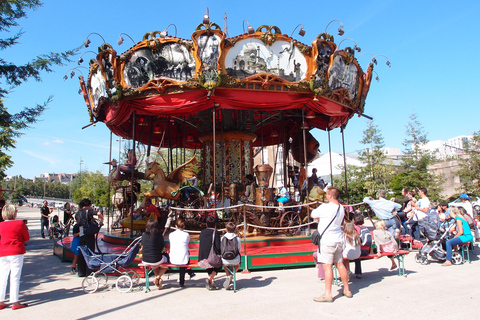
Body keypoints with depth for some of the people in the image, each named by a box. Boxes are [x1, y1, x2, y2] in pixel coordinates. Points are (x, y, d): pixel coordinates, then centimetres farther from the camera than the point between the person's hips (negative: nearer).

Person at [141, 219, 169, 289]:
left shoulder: (143, 234, -1)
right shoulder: (159, 235, -10)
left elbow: (142, 247, 13)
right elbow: (163, 249, -1)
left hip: (145, 261, 4)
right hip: (156, 260, -4)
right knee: (167, 259, 27)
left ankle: (158, 278, 31)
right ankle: (158, 278, 15)